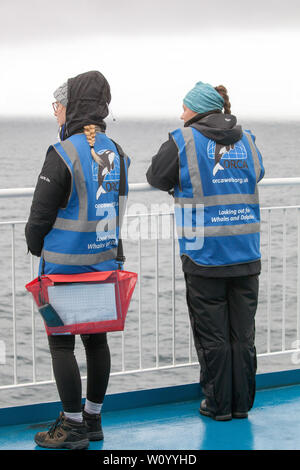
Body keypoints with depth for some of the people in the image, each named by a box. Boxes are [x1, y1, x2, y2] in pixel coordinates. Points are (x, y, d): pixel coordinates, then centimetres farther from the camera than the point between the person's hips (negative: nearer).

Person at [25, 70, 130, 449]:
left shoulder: (64, 154, -17)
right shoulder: (114, 152, 6)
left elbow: (40, 215, -12)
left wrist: (36, 247, 5)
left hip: (65, 266, -7)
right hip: (105, 261, 7)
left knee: (61, 343, 1)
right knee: (96, 338, 14)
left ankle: (73, 427, 6)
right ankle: (92, 418, 24)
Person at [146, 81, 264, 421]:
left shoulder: (182, 142, -7)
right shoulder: (247, 141, 7)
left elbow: (156, 177, 4)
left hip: (204, 256, -4)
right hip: (246, 255, 4)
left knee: (212, 334, 5)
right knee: (243, 332, 11)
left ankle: (218, 405, 11)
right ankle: (242, 403, 17)